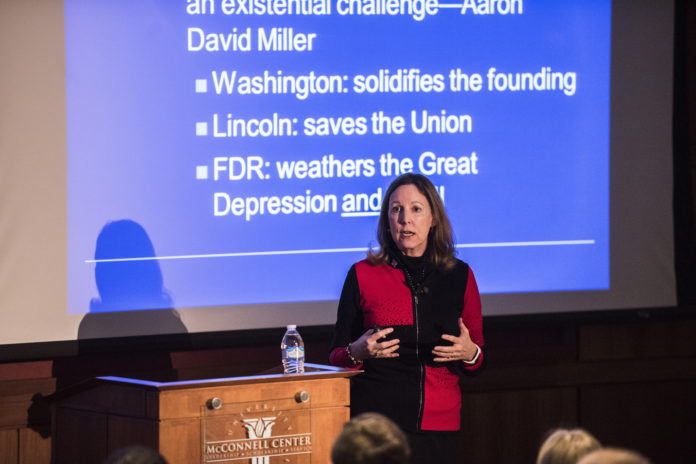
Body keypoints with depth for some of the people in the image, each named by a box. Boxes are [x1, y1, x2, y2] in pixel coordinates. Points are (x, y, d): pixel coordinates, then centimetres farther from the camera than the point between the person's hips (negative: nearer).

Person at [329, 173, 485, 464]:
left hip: (438, 426, 2)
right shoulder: (362, 275, 2)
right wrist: (358, 352, -15)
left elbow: (478, 363, 13)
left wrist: (470, 354, -9)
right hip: (375, 424, -2)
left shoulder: (459, 276, 7)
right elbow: (336, 358, 6)